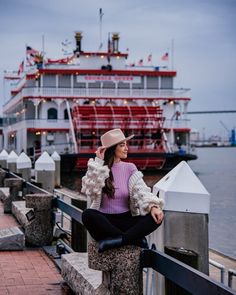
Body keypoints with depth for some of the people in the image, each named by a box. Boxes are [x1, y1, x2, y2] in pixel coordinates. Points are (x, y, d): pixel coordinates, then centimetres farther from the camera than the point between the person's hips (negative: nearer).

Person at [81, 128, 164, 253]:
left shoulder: (130, 168, 8)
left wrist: (153, 206, -26)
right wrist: (99, 162, -13)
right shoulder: (98, 168, 2)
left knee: (156, 217, -22)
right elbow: (90, 190, -17)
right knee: (87, 215, -35)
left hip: (126, 220, 2)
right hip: (104, 222, -2)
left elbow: (140, 191, -6)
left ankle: (116, 240, -33)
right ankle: (135, 239, -29)